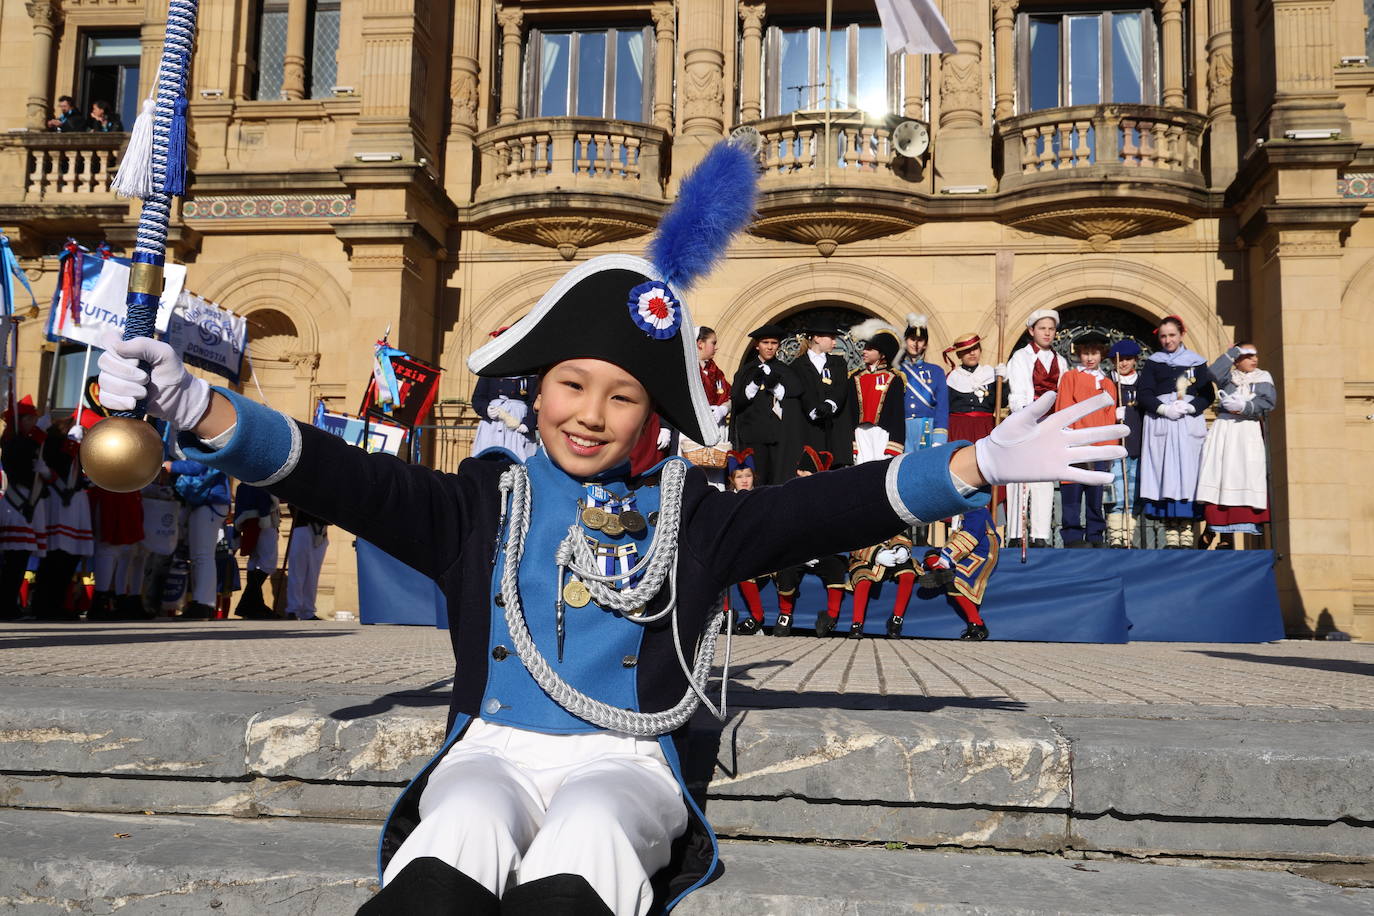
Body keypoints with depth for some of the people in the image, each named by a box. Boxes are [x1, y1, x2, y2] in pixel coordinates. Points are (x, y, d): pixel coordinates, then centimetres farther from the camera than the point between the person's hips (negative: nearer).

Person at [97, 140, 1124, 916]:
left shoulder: (689, 517, 16)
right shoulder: (482, 503, 16)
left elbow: (825, 507, 5)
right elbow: (341, 477, 4)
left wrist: (981, 465, -7)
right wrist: (200, 410, -11)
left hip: (625, 767, 0)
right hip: (491, 753, 1)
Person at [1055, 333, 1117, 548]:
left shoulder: (1107, 384, 20)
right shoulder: (1070, 377, 8)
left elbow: (1110, 417, 15)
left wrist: (1109, 447, 4)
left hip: (1099, 447, 3)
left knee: (1096, 495, 4)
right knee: (1073, 492, -5)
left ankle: (1095, 536, 10)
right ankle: (1073, 536, 0)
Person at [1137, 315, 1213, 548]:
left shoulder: (1197, 362, 14)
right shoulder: (1152, 363, 13)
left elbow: (1207, 395, 7)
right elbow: (1145, 395, 4)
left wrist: (1188, 407, -11)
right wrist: (1165, 409, -12)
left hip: (1190, 423, 0)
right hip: (1160, 423, 0)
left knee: (1188, 474, -7)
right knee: (1165, 474, -7)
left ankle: (1187, 534, -9)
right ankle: (1171, 536, -9)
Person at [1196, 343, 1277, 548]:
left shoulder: (1263, 379, 13)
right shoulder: (1229, 376, 13)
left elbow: (1268, 402, -1)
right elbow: (1213, 372, -9)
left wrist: (1245, 407, -13)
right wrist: (1233, 351, 0)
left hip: (1248, 432, 0)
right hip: (1223, 430, 0)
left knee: (1247, 478, -8)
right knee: (1223, 478, -6)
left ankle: (1249, 528, -8)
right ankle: (1225, 538, -5)